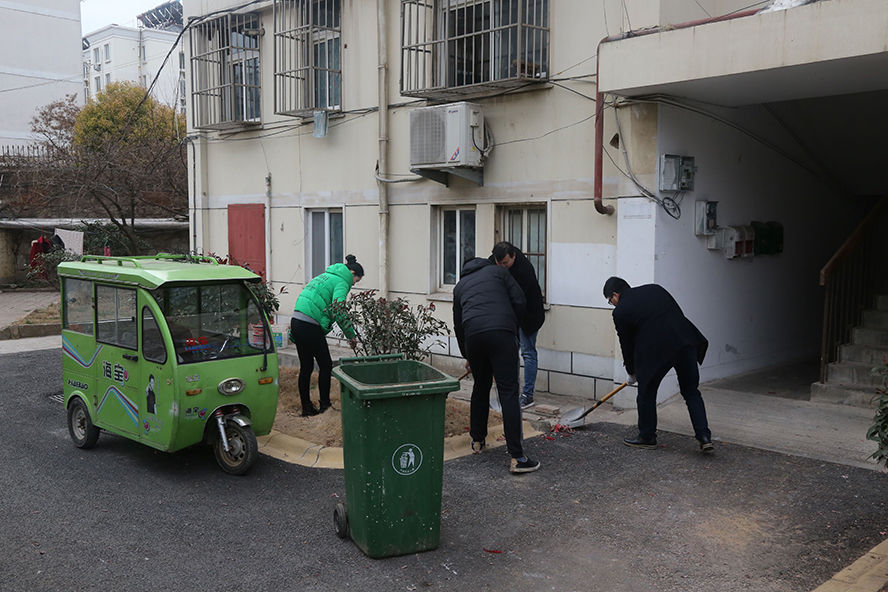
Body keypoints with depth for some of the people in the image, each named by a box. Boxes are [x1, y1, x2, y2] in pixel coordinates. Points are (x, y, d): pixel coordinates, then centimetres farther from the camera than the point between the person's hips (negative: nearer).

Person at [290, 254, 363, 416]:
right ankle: (325, 406, 12)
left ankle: (306, 408, 19)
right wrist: (351, 335, -11)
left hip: (296, 322, 9)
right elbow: (337, 311, -18)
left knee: (306, 366, 13)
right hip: (310, 326, -9)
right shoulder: (342, 282, -4)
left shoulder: (326, 276, 25)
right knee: (325, 365, 5)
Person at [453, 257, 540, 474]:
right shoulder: (498, 271, 24)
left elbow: (458, 324, 34)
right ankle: (516, 458, -11)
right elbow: (518, 300, 10)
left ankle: (477, 440, 36)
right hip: (501, 333, -3)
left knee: (480, 388, 24)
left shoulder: (460, 285, 31)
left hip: (473, 336, 3)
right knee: (508, 392, -6)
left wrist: (467, 356, 47)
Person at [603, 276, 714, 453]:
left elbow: (627, 344, 11)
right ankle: (704, 436, 6)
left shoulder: (620, 311, 4)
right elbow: (679, 314, 19)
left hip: (656, 351, -5)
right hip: (686, 341, 6)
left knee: (646, 394, 14)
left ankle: (647, 437, 27)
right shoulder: (656, 289, 20)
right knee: (692, 392, 14)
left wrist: (631, 373, 25)